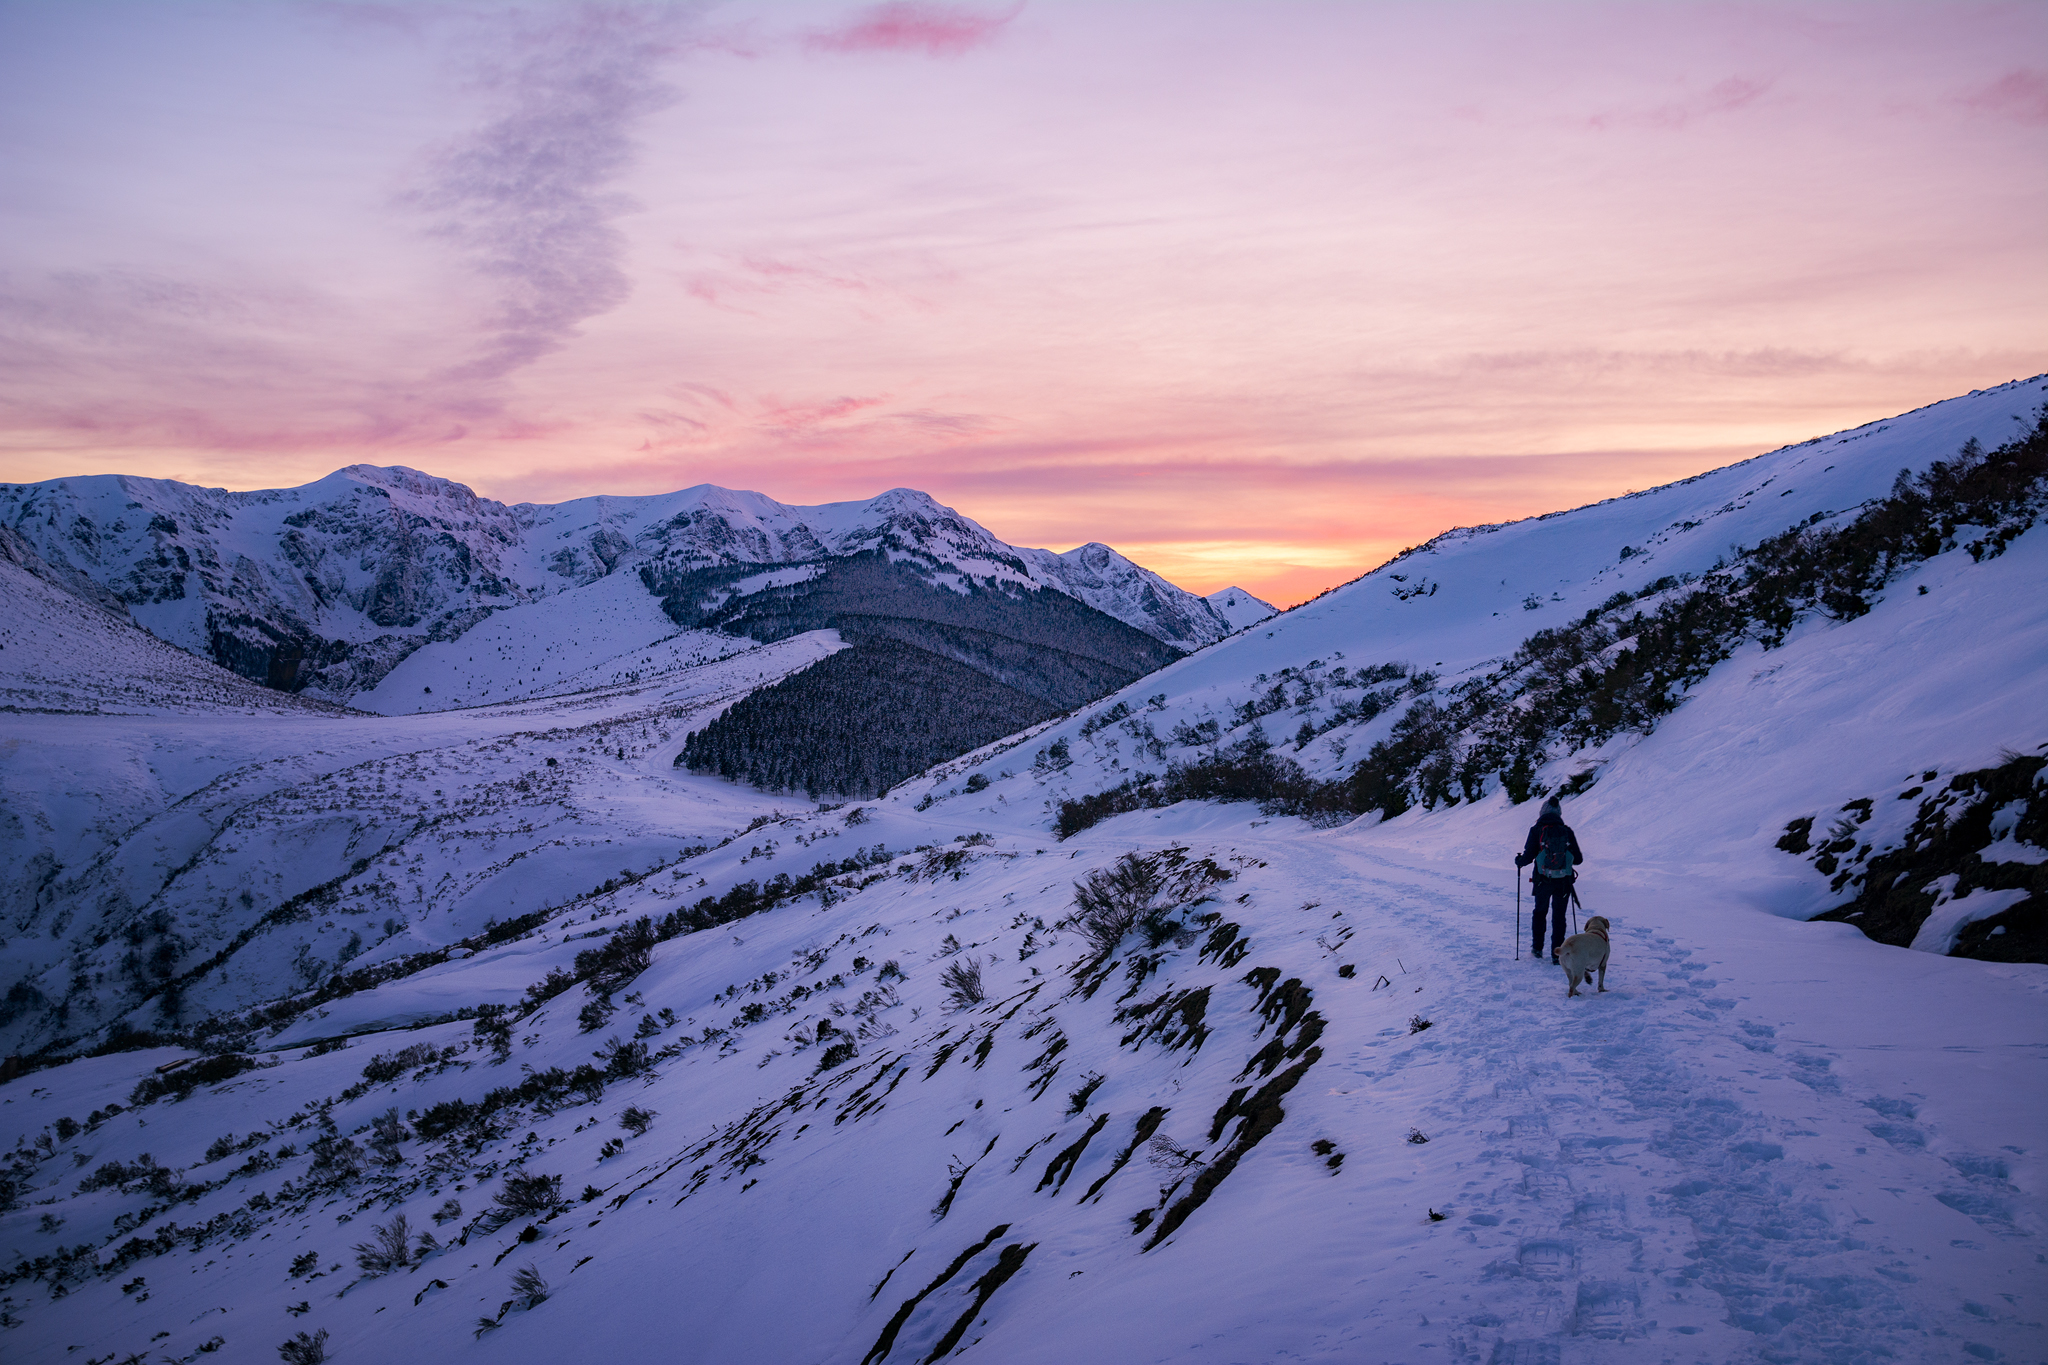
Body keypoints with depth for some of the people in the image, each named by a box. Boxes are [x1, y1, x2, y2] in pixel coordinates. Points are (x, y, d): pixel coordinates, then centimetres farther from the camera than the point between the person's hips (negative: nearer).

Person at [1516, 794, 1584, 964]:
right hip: (1564, 881, 1)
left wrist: (1519, 861, 13)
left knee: (1540, 912, 22)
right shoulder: (1567, 831, -1)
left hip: (1543, 880, -1)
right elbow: (1578, 859, 2)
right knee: (1559, 916, 11)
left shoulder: (1537, 830, -7)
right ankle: (1557, 954, 8)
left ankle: (1537, 949, 25)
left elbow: (1528, 856, -8)